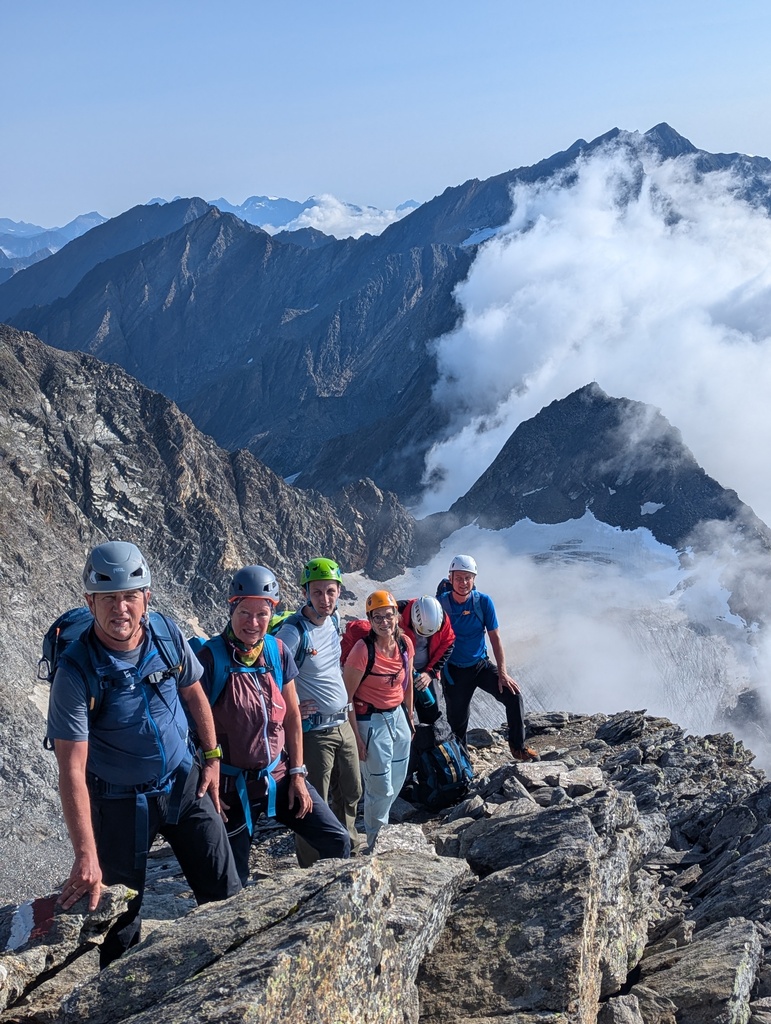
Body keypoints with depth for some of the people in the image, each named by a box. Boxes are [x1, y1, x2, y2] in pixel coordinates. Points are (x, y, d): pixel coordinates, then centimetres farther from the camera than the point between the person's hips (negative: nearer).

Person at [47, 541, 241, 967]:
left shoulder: (166, 633, -13)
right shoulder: (77, 672, -25)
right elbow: (72, 771, -24)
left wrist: (212, 757, 8)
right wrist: (86, 855, -27)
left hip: (185, 783, 4)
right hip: (120, 802, -3)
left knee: (224, 894, 8)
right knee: (120, 915, 9)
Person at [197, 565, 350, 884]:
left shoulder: (278, 651, -2)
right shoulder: (212, 656, -16)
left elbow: (292, 715, 6)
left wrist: (297, 774, 3)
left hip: (279, 776, 4)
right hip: (234, 785, -4)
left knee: (337, 842, 0)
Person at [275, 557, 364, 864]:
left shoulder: (333, 621, 3)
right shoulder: (293, 632, -21)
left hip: (343, 724, 8)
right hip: (314, 731, -7)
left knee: (351, 792, 23)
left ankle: (347, 842, 46)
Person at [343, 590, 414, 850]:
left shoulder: (405, 644, -3)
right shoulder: (363, 649, -21)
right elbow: (347, 695, -17)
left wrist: (409, 718, 17)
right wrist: (356, 737, -17)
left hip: (397, 716, 6)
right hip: (371, 720, -6)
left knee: (397, 782, 18)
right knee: (381, 787, 3)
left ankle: (378, 825, 42)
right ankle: (374, 839, 27)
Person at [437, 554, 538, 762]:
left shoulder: (484, 601, -13)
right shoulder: (440, 604, -15)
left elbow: (495, 638, -8)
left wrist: (502, 673, -13)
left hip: (481, 665, 1)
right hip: (454, 670, -1)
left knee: (513, 696, -17)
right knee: (457, 721, 8)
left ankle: (518, 747, 0)